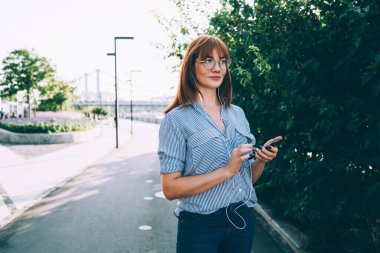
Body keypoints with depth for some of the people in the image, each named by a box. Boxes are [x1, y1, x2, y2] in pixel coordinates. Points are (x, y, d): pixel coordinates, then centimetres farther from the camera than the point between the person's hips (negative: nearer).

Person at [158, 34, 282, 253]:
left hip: (243, 220, 5)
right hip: (200, 226, -5)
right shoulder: (176, 119, -10)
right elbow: (171, 189, -16)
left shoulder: (238, 114, 5)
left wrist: (261, 160, -8)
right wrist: (226, 171, -21)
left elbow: (248, 178, 12)